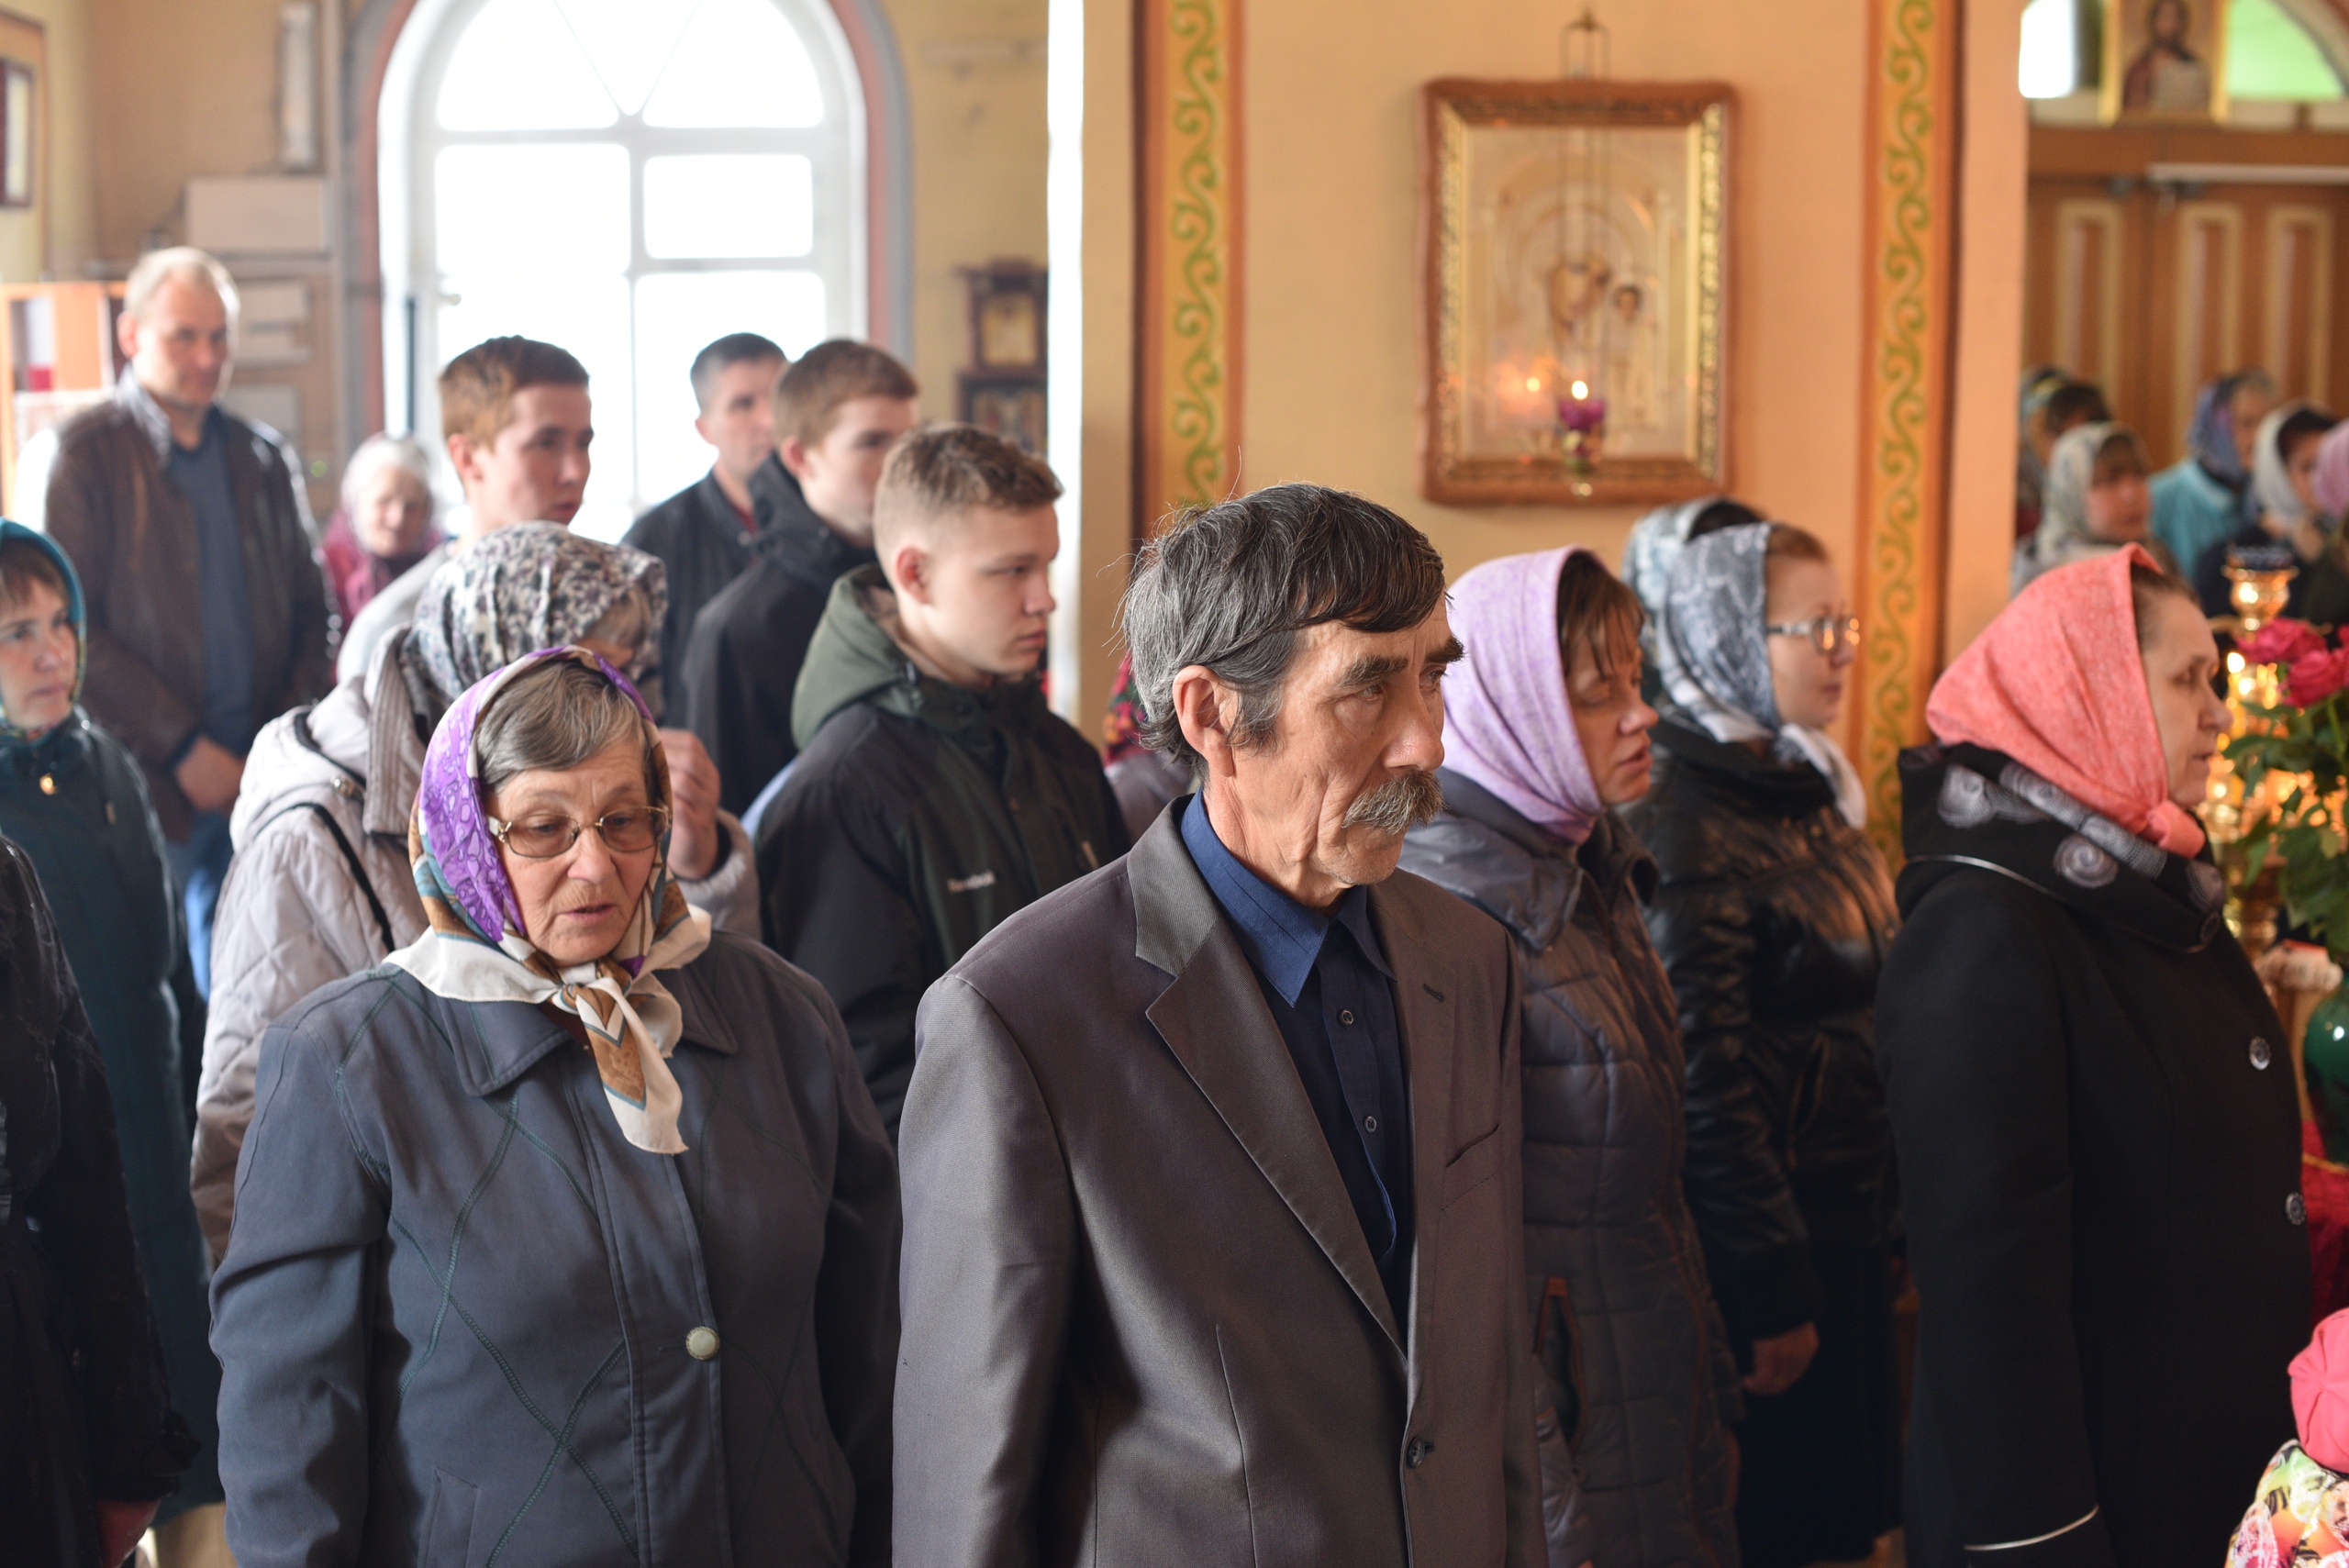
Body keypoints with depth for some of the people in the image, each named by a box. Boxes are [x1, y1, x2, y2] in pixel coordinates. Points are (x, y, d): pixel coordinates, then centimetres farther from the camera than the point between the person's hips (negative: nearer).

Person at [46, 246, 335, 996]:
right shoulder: (88, 455, -2)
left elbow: (311, 615, 17)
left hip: (260, 773, 4)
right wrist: (181, 749, -12)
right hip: (145, 782, -4)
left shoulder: (262, 457, 14)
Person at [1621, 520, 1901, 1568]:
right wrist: (1772, 1289, -20)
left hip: (1845, 1218, 9)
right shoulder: (1688, 823, -19)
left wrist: (1884, 1224, 14)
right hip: (1760, 1222, -9)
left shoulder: (1811, 793, 10)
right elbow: (1705, 1076, -22)